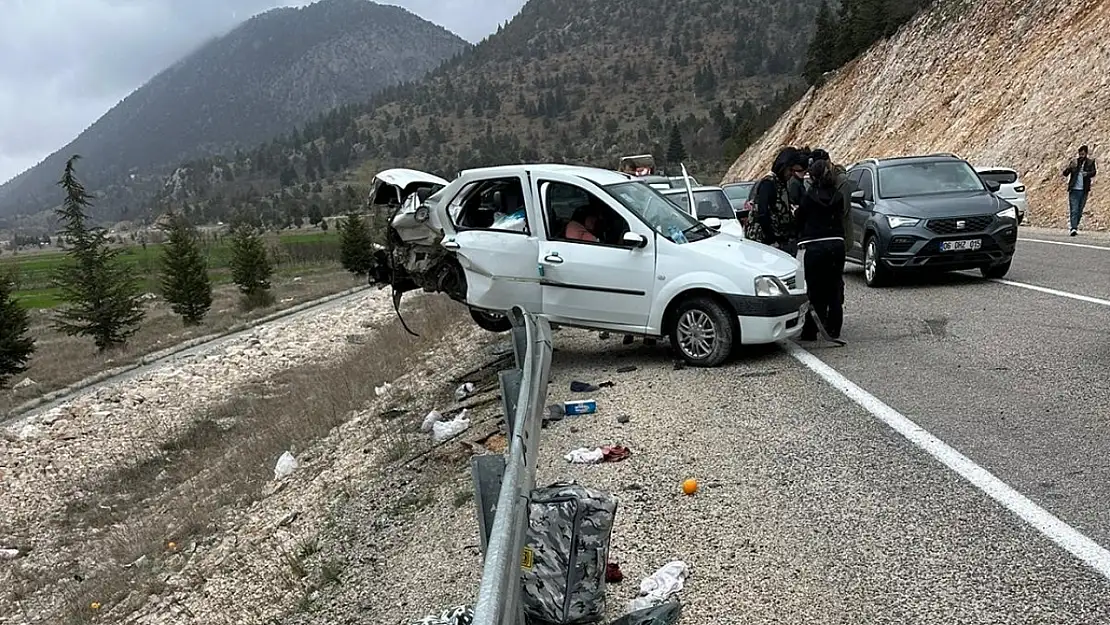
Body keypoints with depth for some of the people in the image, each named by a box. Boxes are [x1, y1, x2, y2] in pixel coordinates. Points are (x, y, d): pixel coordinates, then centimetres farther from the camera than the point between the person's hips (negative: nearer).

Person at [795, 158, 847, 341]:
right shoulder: (838, 196, 6)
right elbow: (839, 218, 15)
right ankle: (833, 329, 18)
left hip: (816, 247, -4)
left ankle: (810, 331, 3)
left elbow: (799, 218, 3)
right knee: (835, 288, 11)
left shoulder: (810, 196, -7)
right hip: (837, 244, 5)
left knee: (815, 290, 0)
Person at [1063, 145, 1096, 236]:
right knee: (1074, 210, -10)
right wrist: (1071, 167, -22)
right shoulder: (1074, 161, 4)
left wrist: (1087, 173, -31)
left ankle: (1076, 226, 22)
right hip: (1074, 190, -1)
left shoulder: (1090, 162, 5)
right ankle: (1073, 228, -16)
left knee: (1080, 211, 9)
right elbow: (1065, 173, -2)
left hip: (1084, 190, 1)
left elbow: (1093, 172, -9)